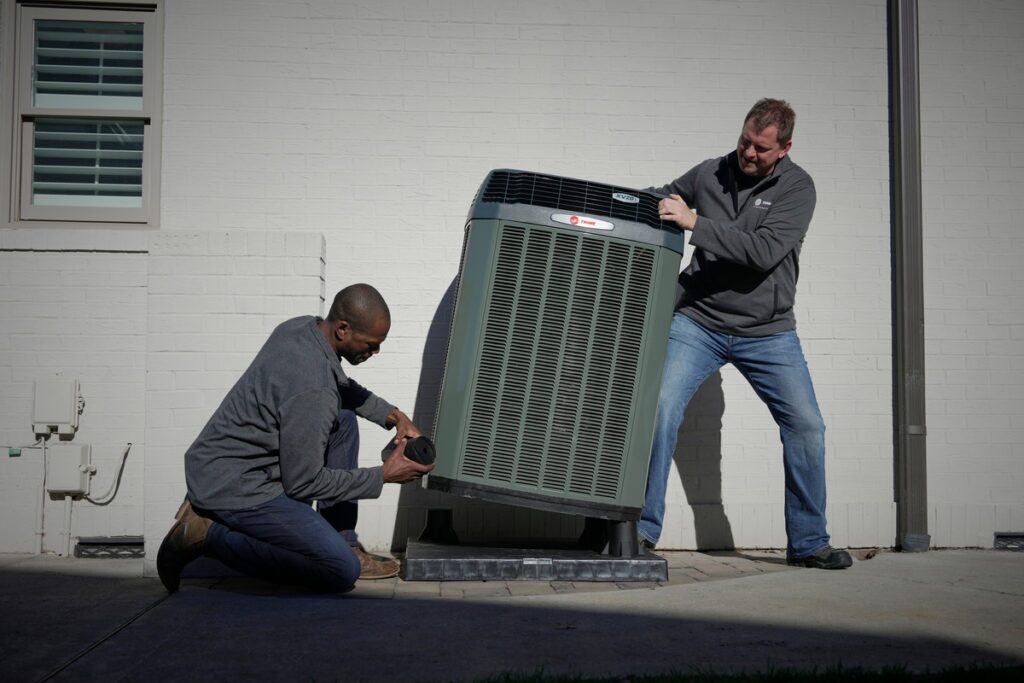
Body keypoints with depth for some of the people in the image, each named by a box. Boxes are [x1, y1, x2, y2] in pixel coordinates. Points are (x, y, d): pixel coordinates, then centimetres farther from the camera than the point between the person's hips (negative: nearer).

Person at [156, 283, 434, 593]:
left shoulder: (301, 326, 1)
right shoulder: (312, 390, -27)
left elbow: (343, 387, 23)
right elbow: (303, 483, -19)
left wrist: (391, 414, 10)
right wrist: (384, 475, -11)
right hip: (233, 485, -10)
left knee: (343, 419, 14)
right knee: (342, 572, -14)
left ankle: (344, 544, 13)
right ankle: (209, 534, -7)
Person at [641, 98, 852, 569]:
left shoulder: (797, 186, -6)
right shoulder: (708, 174, 1)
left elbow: (764, 251, -21)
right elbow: (658, 199, 19)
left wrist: (695, 223, -25)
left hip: (767, 331, 0)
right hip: (699, 321, 0)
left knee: (806, 426, -2)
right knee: (660, 409, -17)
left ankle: (808, 543, 14)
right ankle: (642, 530, -6)